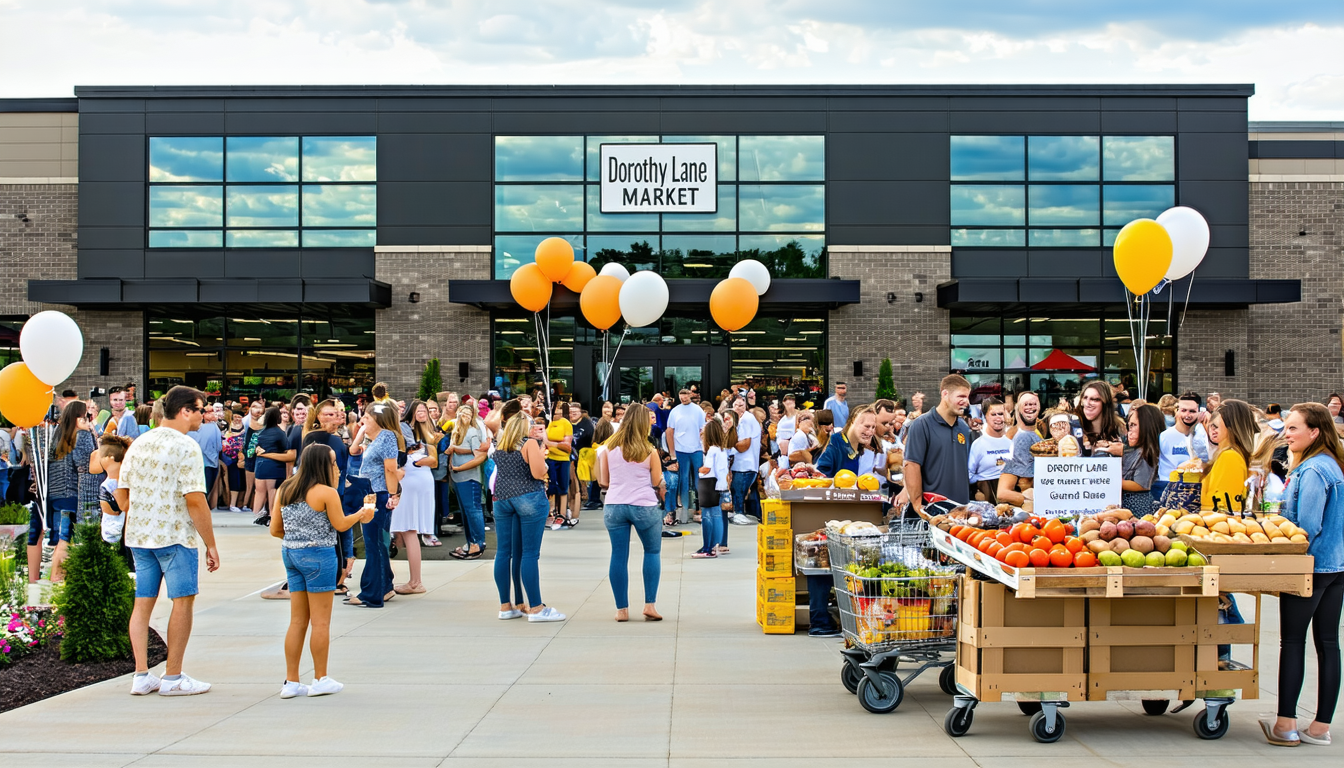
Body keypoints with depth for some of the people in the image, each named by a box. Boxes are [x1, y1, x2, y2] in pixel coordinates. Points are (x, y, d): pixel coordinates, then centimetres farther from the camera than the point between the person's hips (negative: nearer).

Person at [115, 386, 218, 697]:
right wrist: (211, 544, -12)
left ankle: (141, 676, 11)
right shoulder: (186, 446, -13)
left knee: (143, 602, 10)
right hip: (175, 535, -7)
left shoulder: (138, 444, 10)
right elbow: (195, 501, -17)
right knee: (183, 601, 3)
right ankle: (173, 678, 6)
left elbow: (121, 497, 12)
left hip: (139, 535, 7)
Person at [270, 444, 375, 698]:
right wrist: (362, 514, 13)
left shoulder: (284, 490, 8)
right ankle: (320, 679, 9)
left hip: (290, 553, 7)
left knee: (298, 620, 11)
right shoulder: (326, 492, -12)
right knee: (321, 621, 3)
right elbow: (341, 525, -4)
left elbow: (275, 529, 10)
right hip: (319, 555, -7)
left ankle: (291, 681, 11)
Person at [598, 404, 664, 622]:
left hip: (614, 506, 2)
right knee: (653, 551, 14)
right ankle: (650, 604, 5)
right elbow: (657, 481, 2)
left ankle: (622, 609, 9)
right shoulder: (649, 451, -4)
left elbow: (604, 480, 7)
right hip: (644, 506, -2)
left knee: (619, 556, 6)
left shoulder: (610, 448, 3)